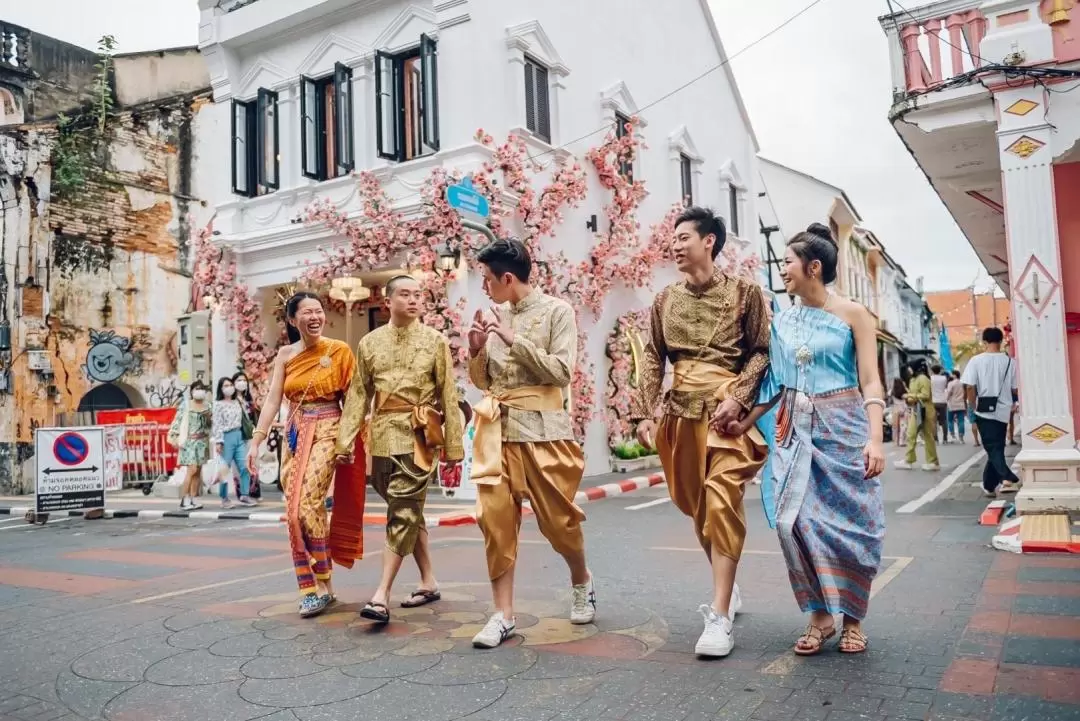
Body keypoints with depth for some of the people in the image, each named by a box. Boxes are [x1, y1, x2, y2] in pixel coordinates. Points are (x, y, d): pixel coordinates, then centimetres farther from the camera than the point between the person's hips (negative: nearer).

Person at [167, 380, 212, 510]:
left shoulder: (207, 405, 9)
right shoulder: (186, 405, -4)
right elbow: (177, 421, -7)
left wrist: (208, 438, 5)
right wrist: (173, 437, -13)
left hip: (202, 441, 5)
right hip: (189, 440, -5)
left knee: (198, 471, 5)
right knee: (192, 469, -14)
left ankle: (193, 499, 10)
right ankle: (184, 500, -8)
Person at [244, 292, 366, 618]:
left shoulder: (339, 351, -3)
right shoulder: (285, 355, 7)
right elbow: (272, 400, 4)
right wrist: (256, 441, -3)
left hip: (326, 431, -4)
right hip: (294, 434, 5)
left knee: (308, 504, -17)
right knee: (294, 512, 1)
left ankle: (322, 584, -3)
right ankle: (313, 587, 12)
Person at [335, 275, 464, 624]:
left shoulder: (435, 341, 2)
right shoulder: (369, 342, 9)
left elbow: (448, 395, 2)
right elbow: (359, 394, 9)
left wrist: (453, 444, 0)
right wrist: (345, 440, 3)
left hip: (418, 432, -4)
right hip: (382, 433, 4)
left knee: (403, 510, -9)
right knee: (408, 510, 12)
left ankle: (382, 595, -8)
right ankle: (429, 582, 24)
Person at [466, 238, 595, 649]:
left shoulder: (556, 311, -1)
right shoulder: (495, 317, 11)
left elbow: (561, 372, -10)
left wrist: (515, 340, -14)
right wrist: (476, 351, -3)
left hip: (541, 427, -4)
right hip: (496, 427, 4)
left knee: (557, 518, 3)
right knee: (496, 519, -2)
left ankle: (582, 582, 33)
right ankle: (503, 615, 7)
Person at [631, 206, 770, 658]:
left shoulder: (744, 292, 0)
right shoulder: (666, 299, 11)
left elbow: (762, 351, -2)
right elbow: (653, 358, 9)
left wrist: (737, 399, -15)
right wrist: (644, 412, 1)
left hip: (727, 407, -5)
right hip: (682, 410, 5)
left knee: (722, 500, -15)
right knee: (696, 504, 11)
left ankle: (719, 617, -11)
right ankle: (727, 589, 32)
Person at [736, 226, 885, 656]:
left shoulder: (852, 314, -3)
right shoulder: (783, 321, 10)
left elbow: (870, 382, -7)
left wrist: (875, 438, -17)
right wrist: (746, 422, 4)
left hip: (843, 428, -3)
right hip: (796, 431, 4)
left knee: (850, 524, 2)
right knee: (796, 521, -5)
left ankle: (852, 619, 20)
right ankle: (819, 616, 11)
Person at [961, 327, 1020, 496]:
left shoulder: (976, 360, -7)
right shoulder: (1009, 361, 0)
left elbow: (970, 387, -10)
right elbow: (1015, 389, 3)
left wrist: (974, 407, 3)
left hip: (984, 411, -2)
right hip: (1003, 411, 3)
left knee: (992, 448, -2)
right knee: (997, 448, 12)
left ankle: (1007, 478, -23)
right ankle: (989, 485, 16)